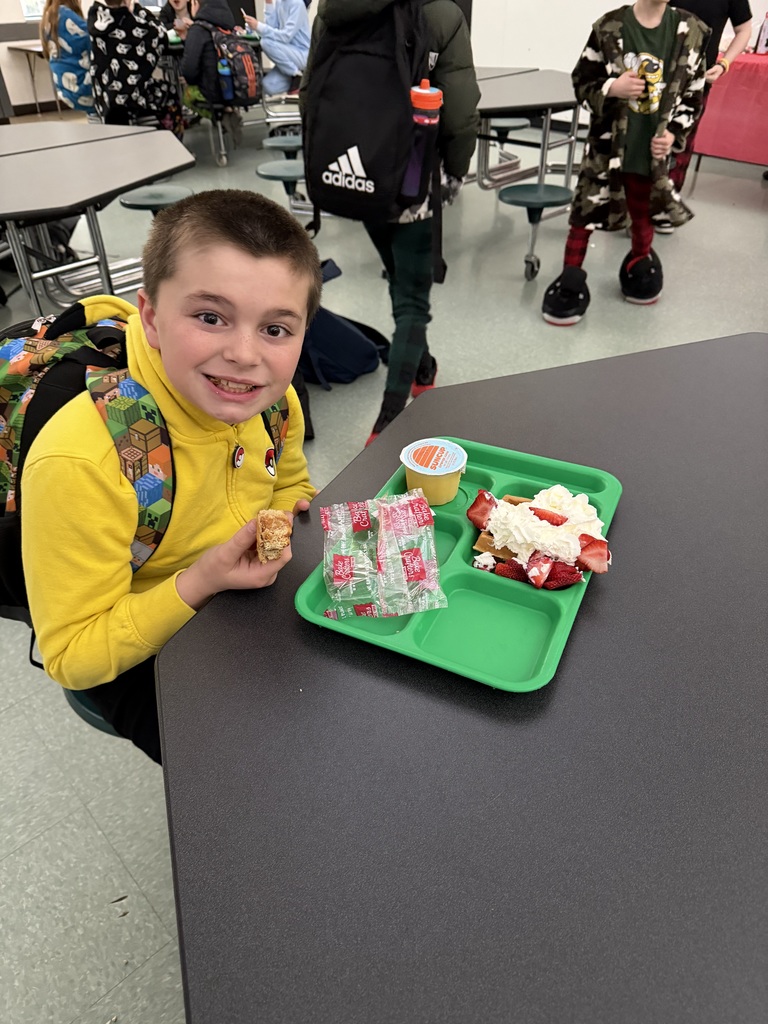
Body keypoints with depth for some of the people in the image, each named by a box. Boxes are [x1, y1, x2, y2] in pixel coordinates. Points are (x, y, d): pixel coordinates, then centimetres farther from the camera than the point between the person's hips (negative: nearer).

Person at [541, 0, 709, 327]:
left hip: (651, 150, 2)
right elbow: (582, 82, -1)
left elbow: (694, 94, 5)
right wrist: (612, 89, -20)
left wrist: (674, 133, -9)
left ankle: (639, 269, 40)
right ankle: (570, 281, 15)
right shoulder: (609, 27, -7)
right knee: (586, 213, 2)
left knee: (643, 216, 17)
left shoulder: (691, 32, -1)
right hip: (605, 146, -2)